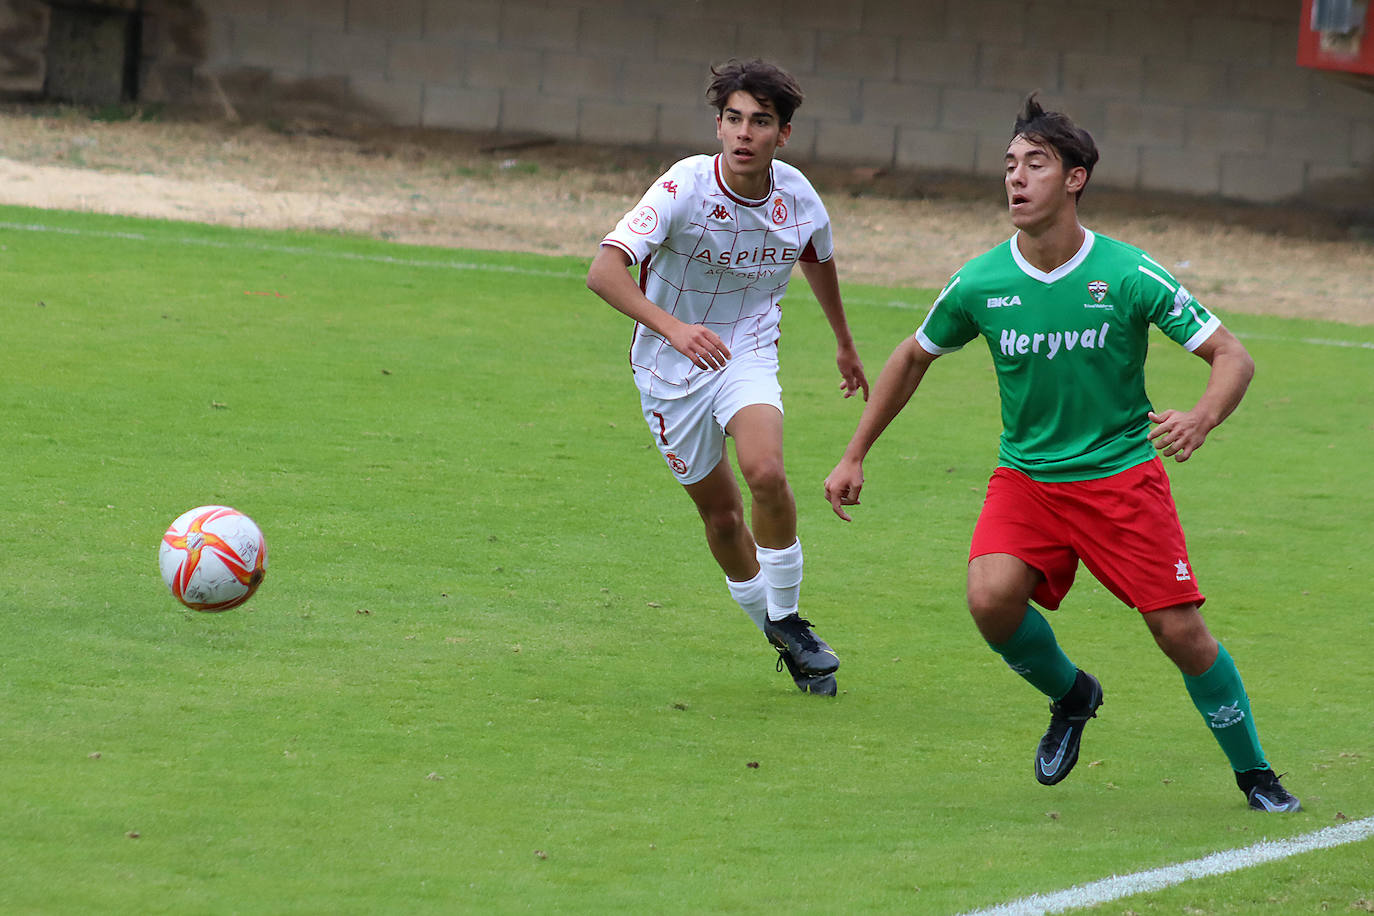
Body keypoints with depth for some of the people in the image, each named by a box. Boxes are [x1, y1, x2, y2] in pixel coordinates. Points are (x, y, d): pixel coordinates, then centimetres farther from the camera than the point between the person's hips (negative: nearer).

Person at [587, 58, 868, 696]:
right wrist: (672, 327, -49)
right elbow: (604, 270, -34)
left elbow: (818, 261, 16)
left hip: (748, 354, 1)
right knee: (720, 511, 6)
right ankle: (776, 635, 27)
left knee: (765, 473, -25)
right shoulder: (685, 188, -24)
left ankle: (786, 617, -6)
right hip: (670, 369, -1)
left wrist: (844, 344, 29)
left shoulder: (797, 197, -10)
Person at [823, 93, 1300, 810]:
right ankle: (1070, 695, 8)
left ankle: (1253, 773, 14)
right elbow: (914, 357, 13)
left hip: (1123, 474, -2)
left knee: (1180, 631, -9)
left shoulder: (1129, 275, -14)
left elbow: (1233, 357, -11)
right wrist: (854, 457, 12)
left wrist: (1202, 417, -33)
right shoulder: (979, 283, -6)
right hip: (1026, 476, 2)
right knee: (991, 597, -24)